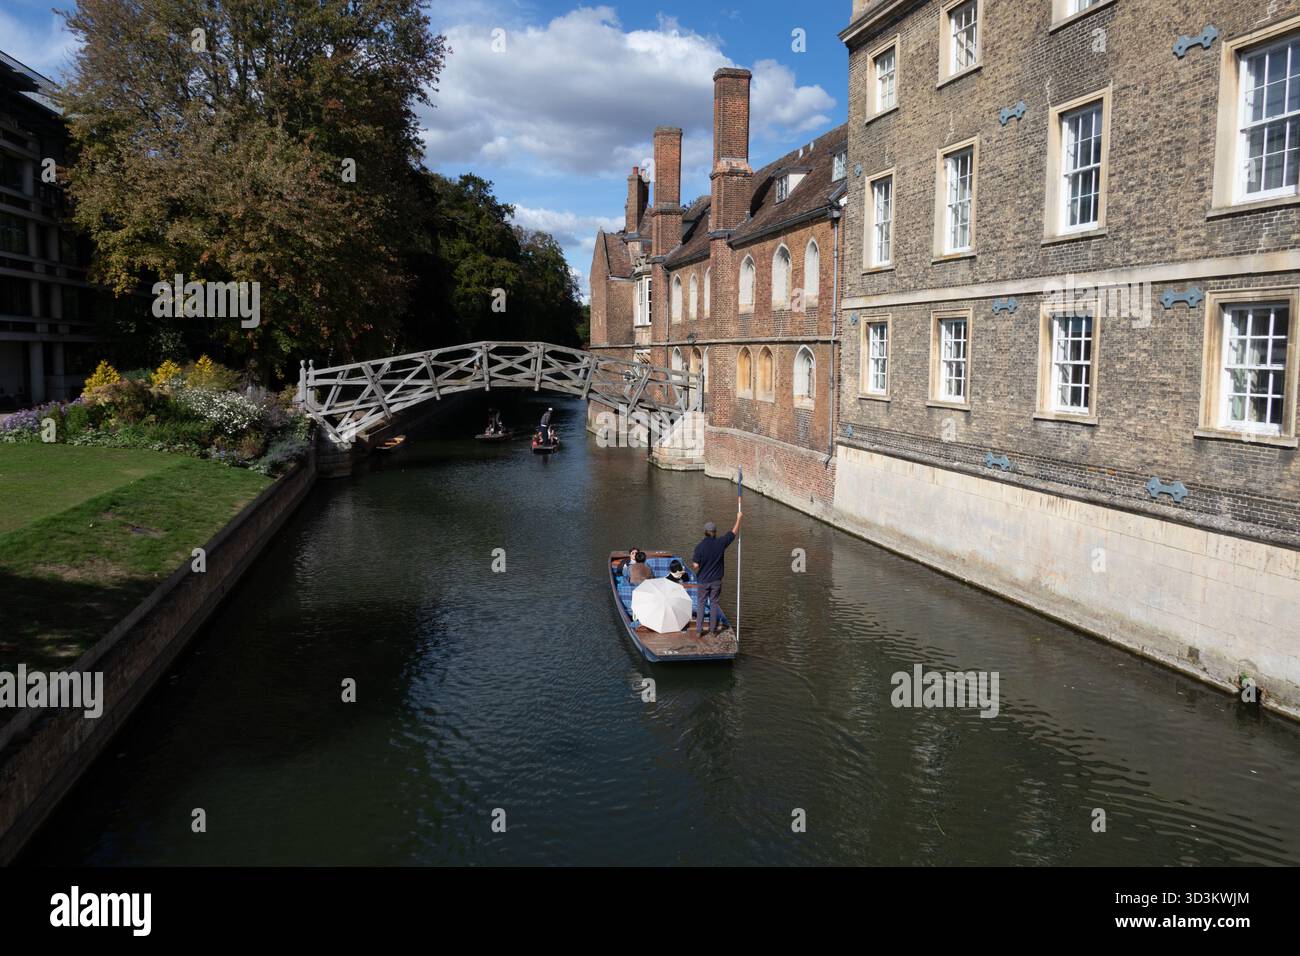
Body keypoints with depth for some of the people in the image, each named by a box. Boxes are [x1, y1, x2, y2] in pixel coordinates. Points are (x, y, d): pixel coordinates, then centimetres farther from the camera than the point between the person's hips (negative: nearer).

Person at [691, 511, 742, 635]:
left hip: (703, 580, -1)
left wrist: (693, 562, 10)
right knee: (714, 603, 11)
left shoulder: (699, 546, -15)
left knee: (701, 603, 10)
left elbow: (695, 565, -14)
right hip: (716, 580, 1)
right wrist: (739, 518, 15)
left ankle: (700, 629, 10)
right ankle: (713, 629, 16)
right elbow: (734, 533, 4)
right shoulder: (720, 543, -10)